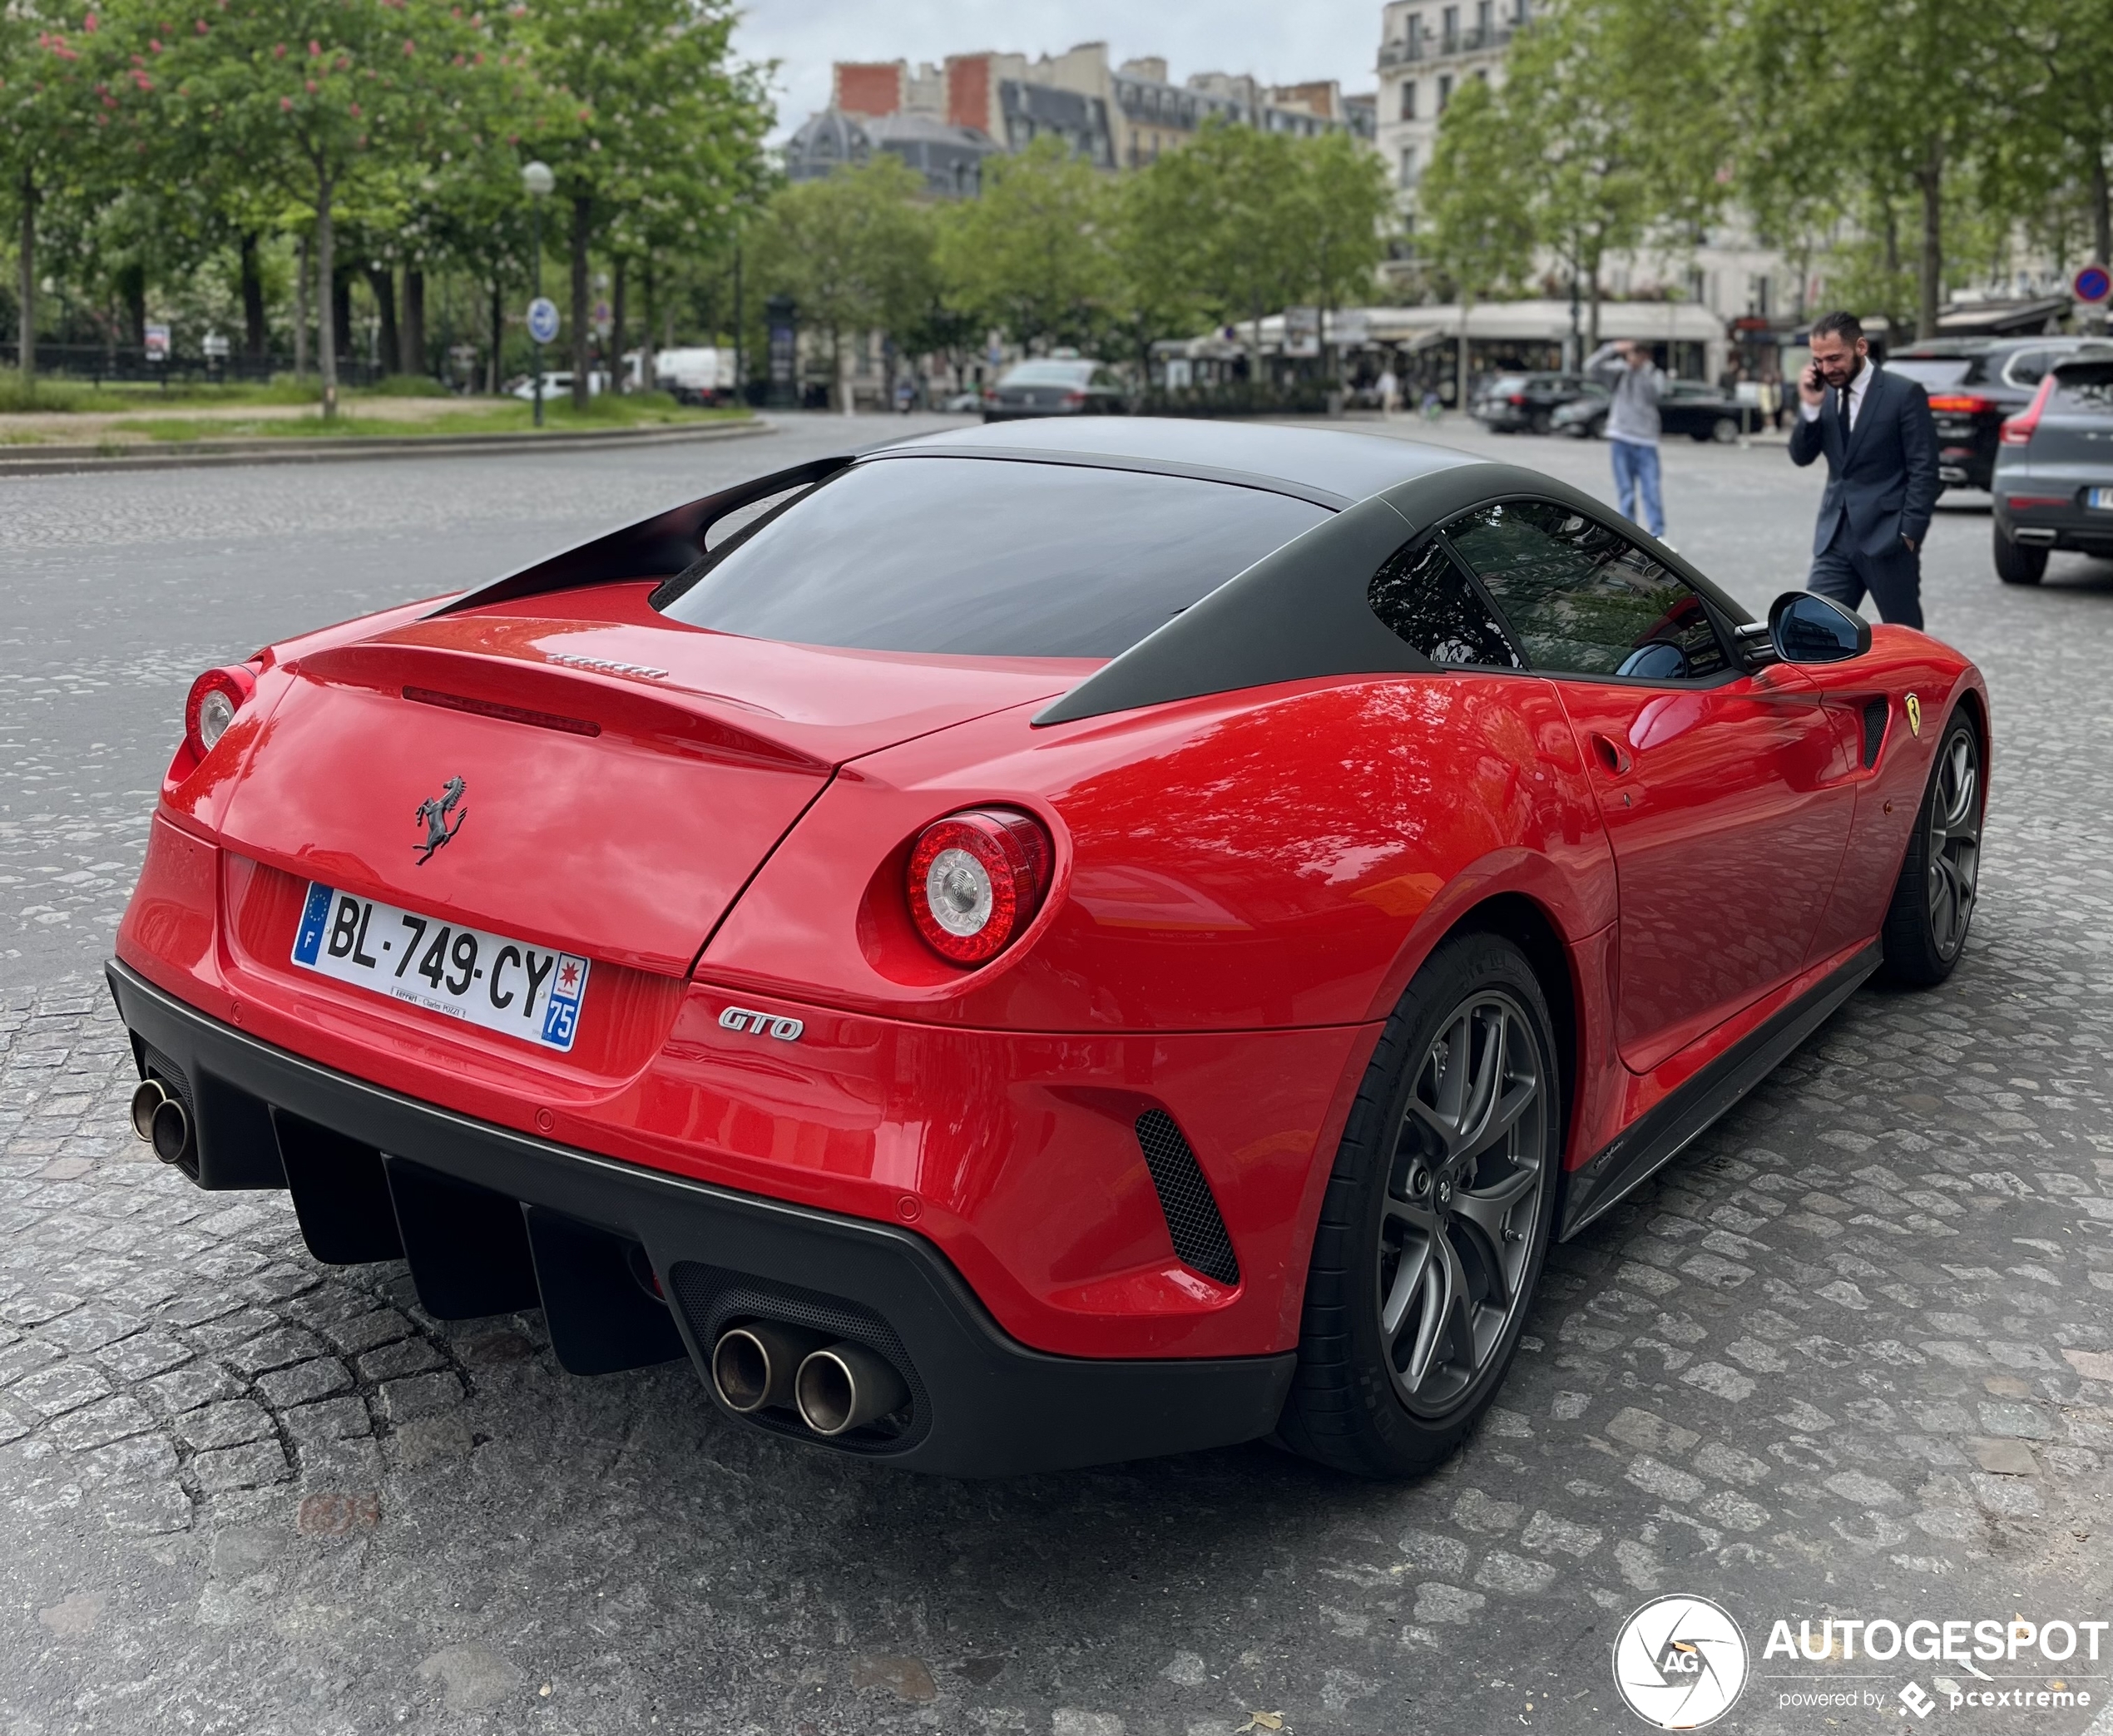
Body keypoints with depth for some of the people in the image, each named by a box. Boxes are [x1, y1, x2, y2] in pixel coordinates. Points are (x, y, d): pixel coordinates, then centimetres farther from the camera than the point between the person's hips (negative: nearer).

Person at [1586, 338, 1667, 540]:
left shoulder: (1655, 374, 5)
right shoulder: (1619, 370, 6)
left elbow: (1654, 393, -14)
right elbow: (1591, 367, -6)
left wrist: (1644, 367, -16)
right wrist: (1613, 349, -16)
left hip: (1646, 441, -1)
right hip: (1621, 439, 1)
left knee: (1652, 491, -7)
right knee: (1625, 492, 3)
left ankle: (1658, 536, -5)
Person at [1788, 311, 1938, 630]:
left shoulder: (1904, 393, -7)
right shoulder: (1824, 394, 8)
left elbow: (1924, 470, -8)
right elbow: (1801, 457, 5)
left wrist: (1909, 533, -13)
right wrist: (1810, 406, -9)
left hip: (1887, 537, -5)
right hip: (1836, 538, 5)